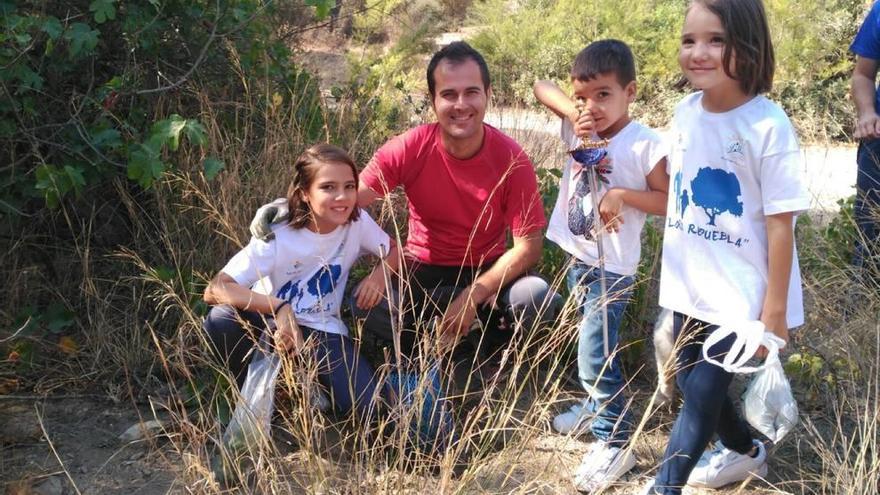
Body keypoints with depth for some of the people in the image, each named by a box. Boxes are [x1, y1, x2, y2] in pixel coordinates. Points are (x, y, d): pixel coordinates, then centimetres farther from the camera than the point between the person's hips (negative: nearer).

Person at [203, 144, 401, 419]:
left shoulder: (358, 221, -14)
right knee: (221, 321, -35)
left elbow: (393, 251, 6)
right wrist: (280, 309, -43)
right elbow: (214, 290, -30)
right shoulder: (278, 237, -23)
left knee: (366, 407, -22)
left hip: (322, 330, 2)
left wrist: (379, 274, -18)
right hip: (274, 321, -2)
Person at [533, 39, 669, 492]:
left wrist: (622, 194, -26)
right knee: (589, 346, 24)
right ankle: (596, 406, 44)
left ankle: (614, 443, 3)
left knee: (595, 355, -8)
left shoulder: (644, 145, -17)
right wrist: (572, 111, -14)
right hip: (576, 257, 7)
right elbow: (541, 87, 3)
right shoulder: (580, 129, -2)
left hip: (612, 268, -7)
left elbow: (667, 201, -13)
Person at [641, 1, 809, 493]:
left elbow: (781, 223, -16)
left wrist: (774, 311, -13)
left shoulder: (768, 125, -19)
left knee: (703, 391, -1)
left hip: (741, 294, -7)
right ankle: (747, 451, 45)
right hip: (689, 286, 7)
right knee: (694, 383, 19)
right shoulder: (685, 113, -1)